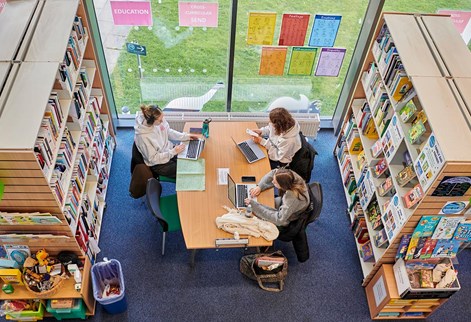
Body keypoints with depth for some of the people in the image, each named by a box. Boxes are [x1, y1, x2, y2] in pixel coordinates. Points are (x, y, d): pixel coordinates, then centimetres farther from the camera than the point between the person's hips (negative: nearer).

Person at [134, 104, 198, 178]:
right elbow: (153, 159, -23)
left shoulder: (159, 120, -15)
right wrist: (173, 152, -26)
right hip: (158, 164, -6)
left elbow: (169, 132, 5)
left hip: (169, 149, 7)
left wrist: (185, 136, -4)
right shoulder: (142, 136, -32)